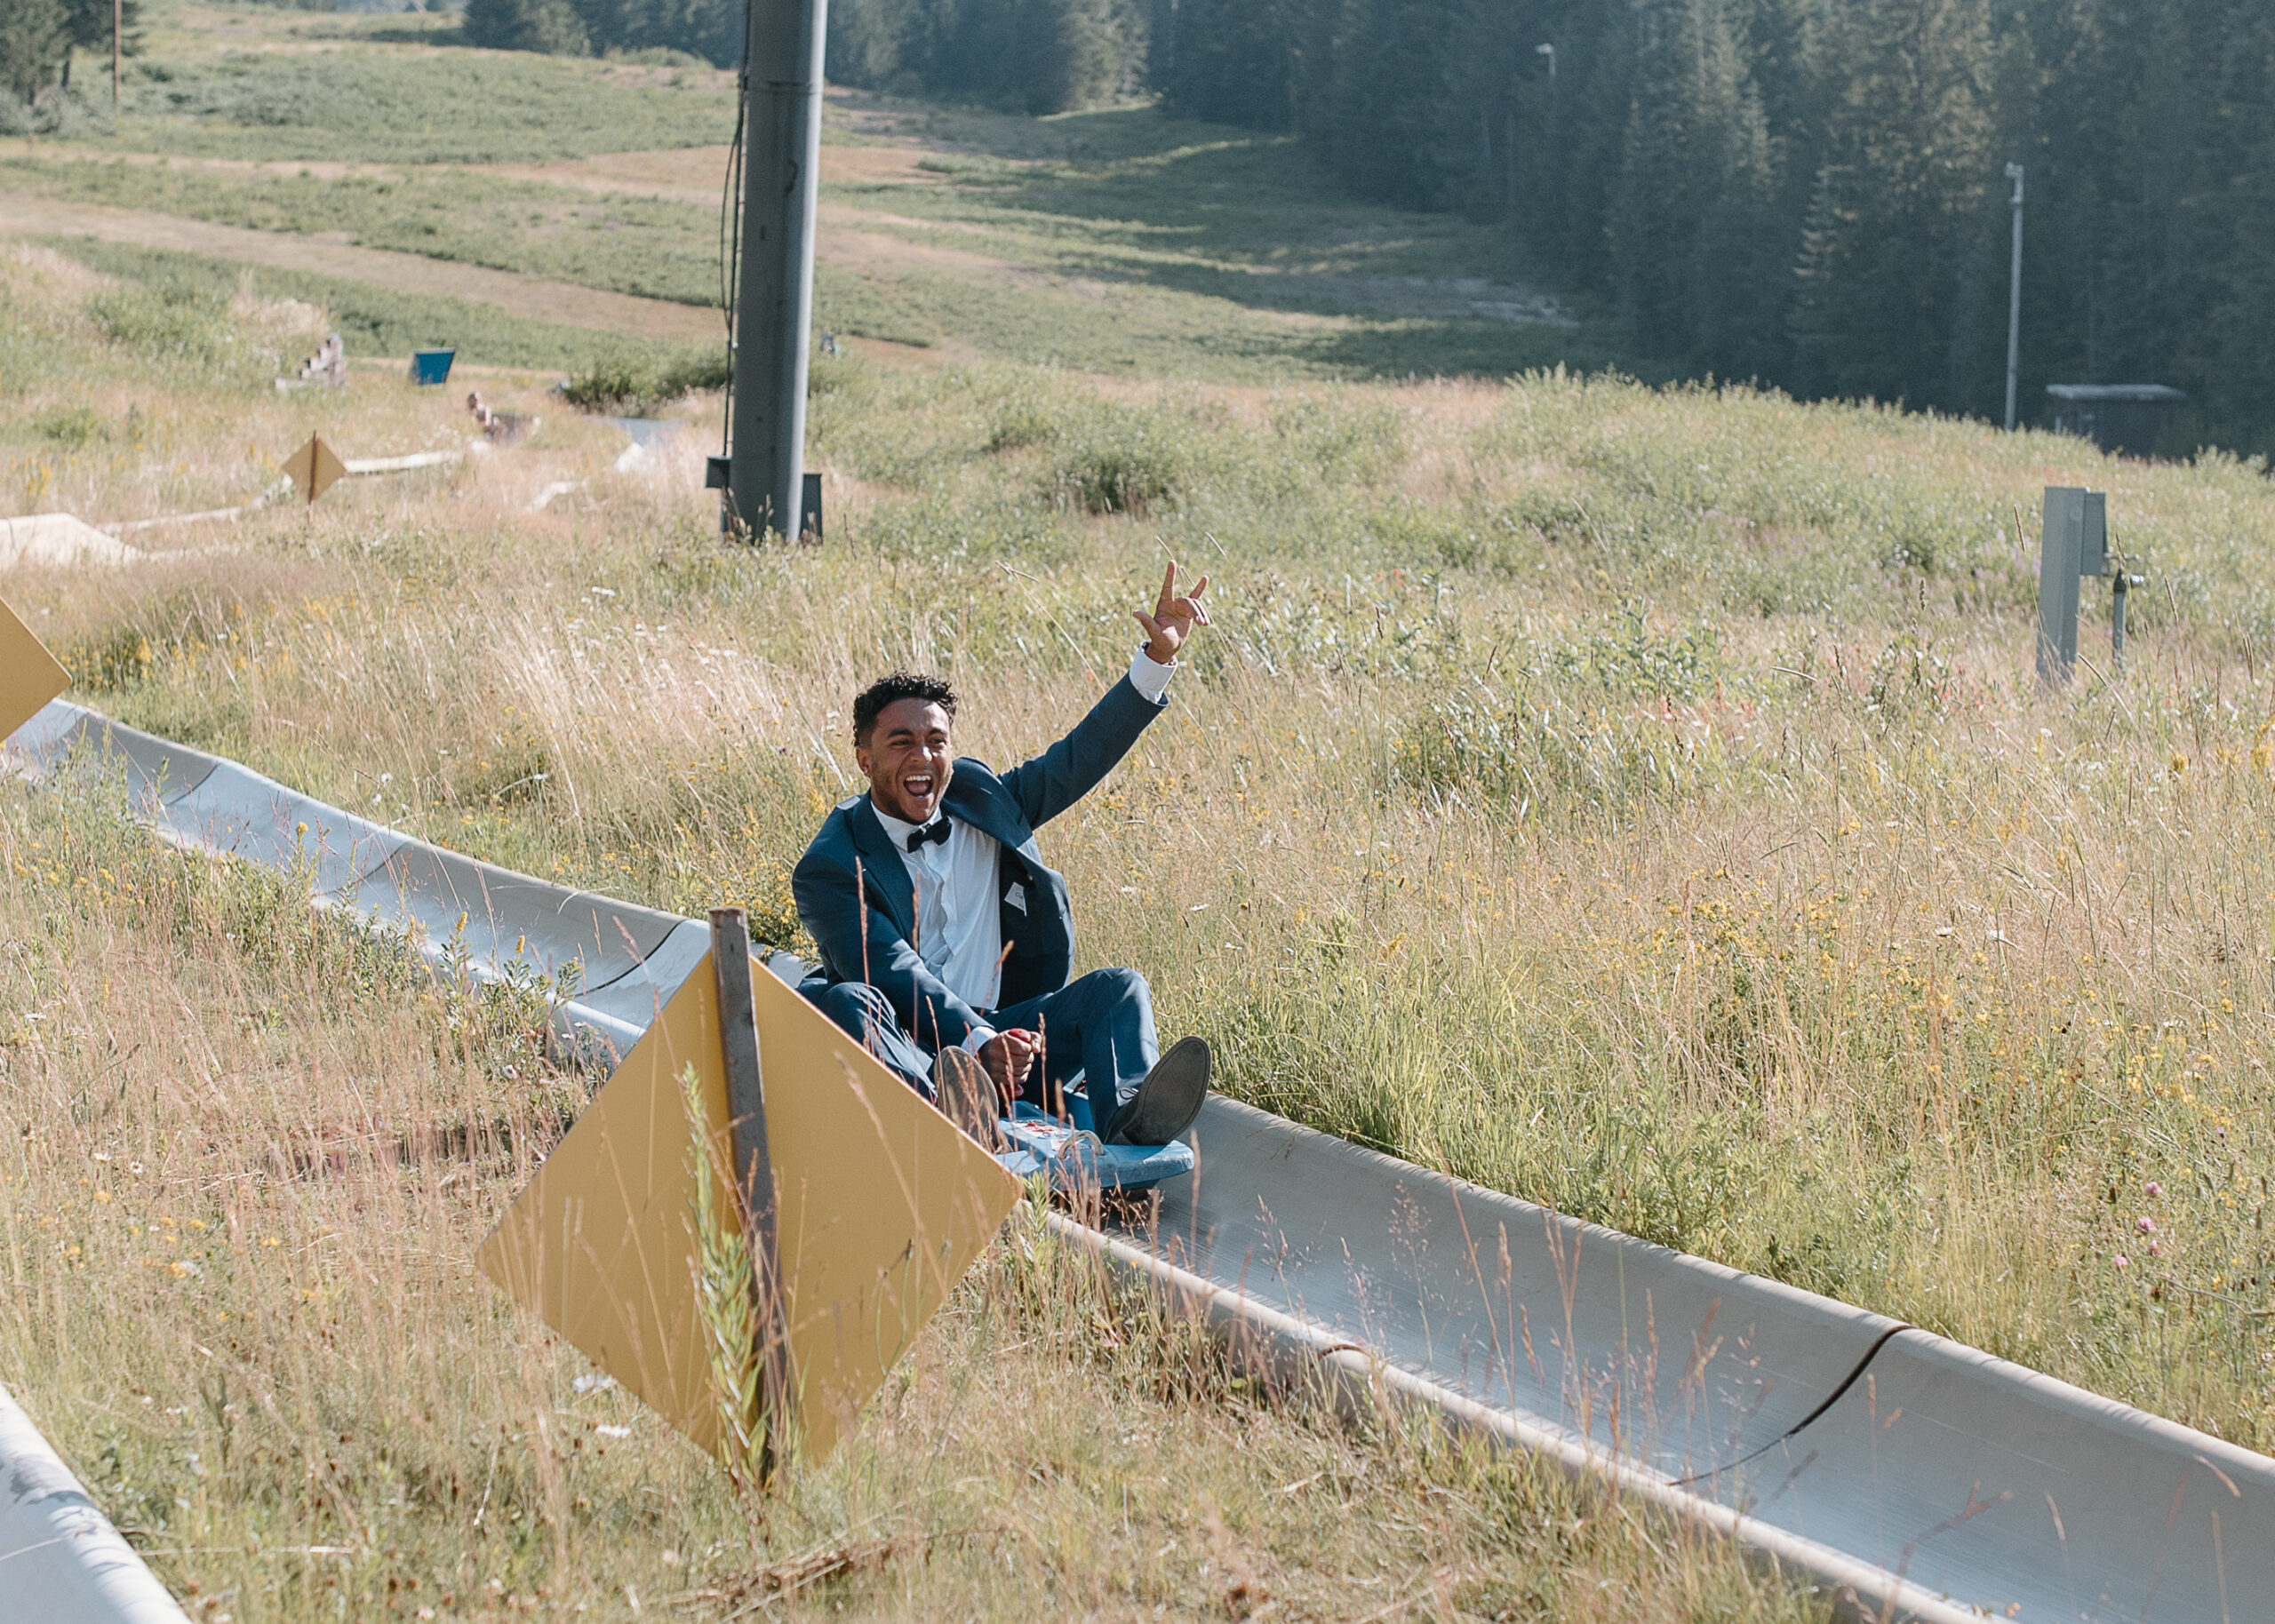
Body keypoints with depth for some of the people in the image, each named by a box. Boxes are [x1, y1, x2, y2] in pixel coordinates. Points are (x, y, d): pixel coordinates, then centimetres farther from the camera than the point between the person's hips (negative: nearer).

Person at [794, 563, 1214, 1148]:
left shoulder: (977, 798, 14)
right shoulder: (830, 868, -5)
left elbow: (1082, 756, 20)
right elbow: (895, 976, -18)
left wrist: (1160, 657, 11)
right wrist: (979, 1045, -33)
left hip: (1002, 1031, 5)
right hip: (903, 1046, -5)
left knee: (1120, 989, -14)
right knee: (847, 1002, -35)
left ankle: (1127, 1115, -48)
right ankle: (952, 1113, -68)